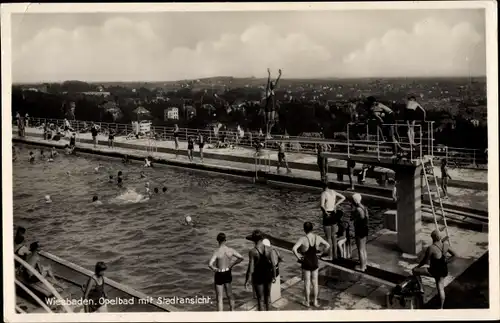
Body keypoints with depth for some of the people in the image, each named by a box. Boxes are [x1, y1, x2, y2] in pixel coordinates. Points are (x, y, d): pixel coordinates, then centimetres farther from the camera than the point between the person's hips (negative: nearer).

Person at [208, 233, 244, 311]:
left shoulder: (216, 252, -23)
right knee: (229, 294, 26)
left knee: (219, 298, 5)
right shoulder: (230, 250, -10)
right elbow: (241, 258, -3)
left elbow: (210, 264, -34)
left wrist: (214, 269, -13)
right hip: (228, 274, 5)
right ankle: (232, 311, 40)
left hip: (219, 275, -5)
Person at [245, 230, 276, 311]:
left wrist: (247, 281, -8)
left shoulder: (252, 252, -21)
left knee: (260, 299, 10)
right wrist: (274, 276, 10)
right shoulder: (268, 249, -10)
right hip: (268, 275, 4)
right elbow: (273, 265, -5)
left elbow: (251, 268, -19)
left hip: (258, 277, -4)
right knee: (267, 295, 24)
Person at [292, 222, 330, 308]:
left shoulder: (303, 239, -23)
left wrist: (298, 257, -18)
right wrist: (319, 251, 4)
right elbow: (329, 246, -2)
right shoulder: (318, 237, -10)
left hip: (306, 263, -3)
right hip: (315, 262, 3)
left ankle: (307, 302, 26)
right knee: (315, 282, 18)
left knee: (307, 283, 12)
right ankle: (315, 301, 29)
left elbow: (294, 249, -35)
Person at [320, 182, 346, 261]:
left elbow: (322, 205, -30)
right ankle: (335, 254, 26)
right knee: (333, 236, 17)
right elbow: (343, 198, 14)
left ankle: (330, 256, 14)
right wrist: (335, 205, 8)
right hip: (334, 215, 7)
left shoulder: (324, 193, -17)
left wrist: (325, 211, -14)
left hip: (327, 216, -7)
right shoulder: (333, 192, 4)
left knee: (328, 237, 5)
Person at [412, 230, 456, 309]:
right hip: (443, 271, 7)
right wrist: (445, 262, 12)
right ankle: (441, 307, 34)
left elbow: (424, 261, -15)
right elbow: (455, 255, 7)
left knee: (414, 271, 6)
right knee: (440, 289, 23)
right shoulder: (446, 245, -6)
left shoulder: (431, 248, -24)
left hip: (434, 271, -7)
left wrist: (417, 267, 2)